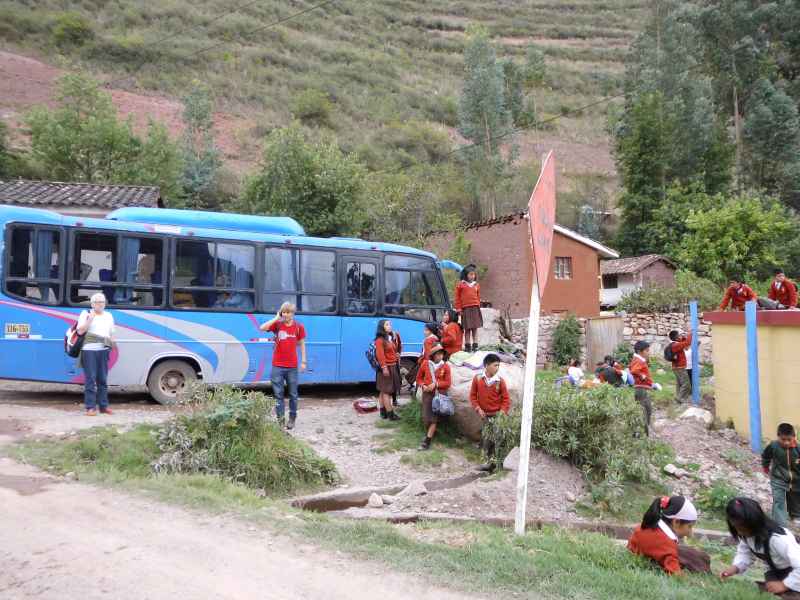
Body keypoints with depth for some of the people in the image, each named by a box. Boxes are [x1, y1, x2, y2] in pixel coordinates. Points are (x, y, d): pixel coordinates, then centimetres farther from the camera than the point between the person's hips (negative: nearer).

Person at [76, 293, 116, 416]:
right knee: (90, 379, -5)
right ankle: (90, 407, -1)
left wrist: (112, 343, 7)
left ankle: (103, 405, 12)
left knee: (103, 379, 7)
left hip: (104, 350, 4)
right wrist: (89, 319, -14)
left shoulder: (109, 316, 18)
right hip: (89, 350, -4)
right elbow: (80, 331, -5)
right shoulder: (85, 314, 4)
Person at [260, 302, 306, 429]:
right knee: (278, 394, 4)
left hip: (292, 366, 0)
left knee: (293, 394, 11)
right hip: (278, 366, 0)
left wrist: (303, 361, 3)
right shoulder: (277, 324, -2)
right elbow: (262, 328, -17)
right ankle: (280, 419, 13)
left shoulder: (299, 327, -1)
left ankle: (292, 419, 25)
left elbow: (302, 344, 6)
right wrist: (276, 318, -15)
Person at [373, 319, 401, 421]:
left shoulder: (391, 338, 17)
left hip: (393, 367, 9)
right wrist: (384, 367, -24)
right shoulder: (380, 340, -12)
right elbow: (380, 354, -19)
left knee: (383, 391, 13)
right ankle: (390, 414, -6)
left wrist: (397, 355, 6)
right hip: (386, 368, -9)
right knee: (387, 391, -6)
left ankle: (383, 412, 19)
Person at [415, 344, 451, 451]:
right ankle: (431, 433, 30)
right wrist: (423, 385, -8)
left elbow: (448, 382, -4)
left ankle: (427, 440, -1)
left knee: (434, 418, -5)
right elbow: (419, 378, 11)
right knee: (426, 416, 3)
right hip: (427, 393, 2)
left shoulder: (445, 366, -4)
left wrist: (436, 384, -16)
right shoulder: (425, 364, 0)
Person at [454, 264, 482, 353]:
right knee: (467, 329, 1)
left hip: (475, 309, 3)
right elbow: (457, 298, 3)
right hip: (465, 309, -3)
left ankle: (475, 345, 10)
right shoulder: (460, 285, 2)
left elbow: (478, 297, 15)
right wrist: (459, 309, -2)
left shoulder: (476, 285, 11)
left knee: (475, 328, 5)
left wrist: (478, 307, 8)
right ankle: (468, 346, 6)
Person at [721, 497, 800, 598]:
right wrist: (735, 567, -22)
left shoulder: (778, 539, -41)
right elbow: (745, 553, -3)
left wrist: (784, 584, -30)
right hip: (774, 572, 6)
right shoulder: (746, 534, -17)